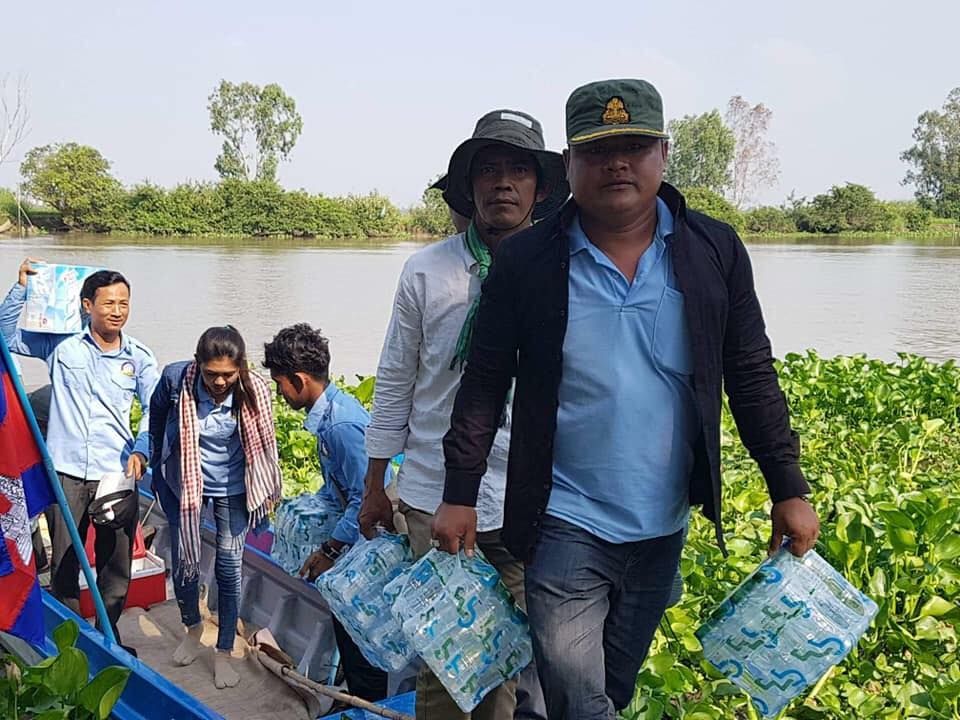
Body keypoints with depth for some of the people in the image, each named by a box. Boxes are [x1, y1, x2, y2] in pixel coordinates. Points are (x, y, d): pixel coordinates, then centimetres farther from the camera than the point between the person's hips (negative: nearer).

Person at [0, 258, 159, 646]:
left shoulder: (139, 357, 1)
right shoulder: (62, 344, 0)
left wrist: (140, 449, -15)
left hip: (118, 475, 1)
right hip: (68, 473, 0)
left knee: (116, 564, 10)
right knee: (64, 563, 11)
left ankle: (107, 634, 29)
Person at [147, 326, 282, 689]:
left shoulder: (255, 391, -21)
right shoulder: (176, 379, -22)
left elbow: (262, 442, -2)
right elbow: (156, 423, 0)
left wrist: (265, 493, 6)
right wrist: (159, 472, 9)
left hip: (232, 487, 0)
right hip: (185, 482, 1)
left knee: (230, 567, 3)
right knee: (184, 560, 7)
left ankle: (223, 653, 17)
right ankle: (193, 627, 37)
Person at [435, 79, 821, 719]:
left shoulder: (715, 250, -2)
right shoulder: (526, 260, -7)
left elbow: (751, 376, 2)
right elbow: (485, 383, -2)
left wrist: (789, 488, 0)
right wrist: (460, 495, -3)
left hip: (663, 529, 3)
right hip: (565, 527, -2)